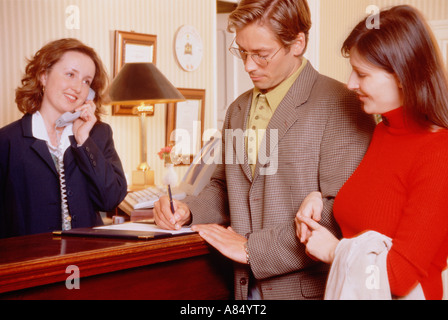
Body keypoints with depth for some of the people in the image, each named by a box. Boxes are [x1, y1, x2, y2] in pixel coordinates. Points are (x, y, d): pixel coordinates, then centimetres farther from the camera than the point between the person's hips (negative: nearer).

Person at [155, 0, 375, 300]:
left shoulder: (339, 106, -13)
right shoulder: (239, 109, 11)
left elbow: (344, 212, -20)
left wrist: (253, 248, -17)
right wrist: (187, 211, -1)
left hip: (308, 287, -6)